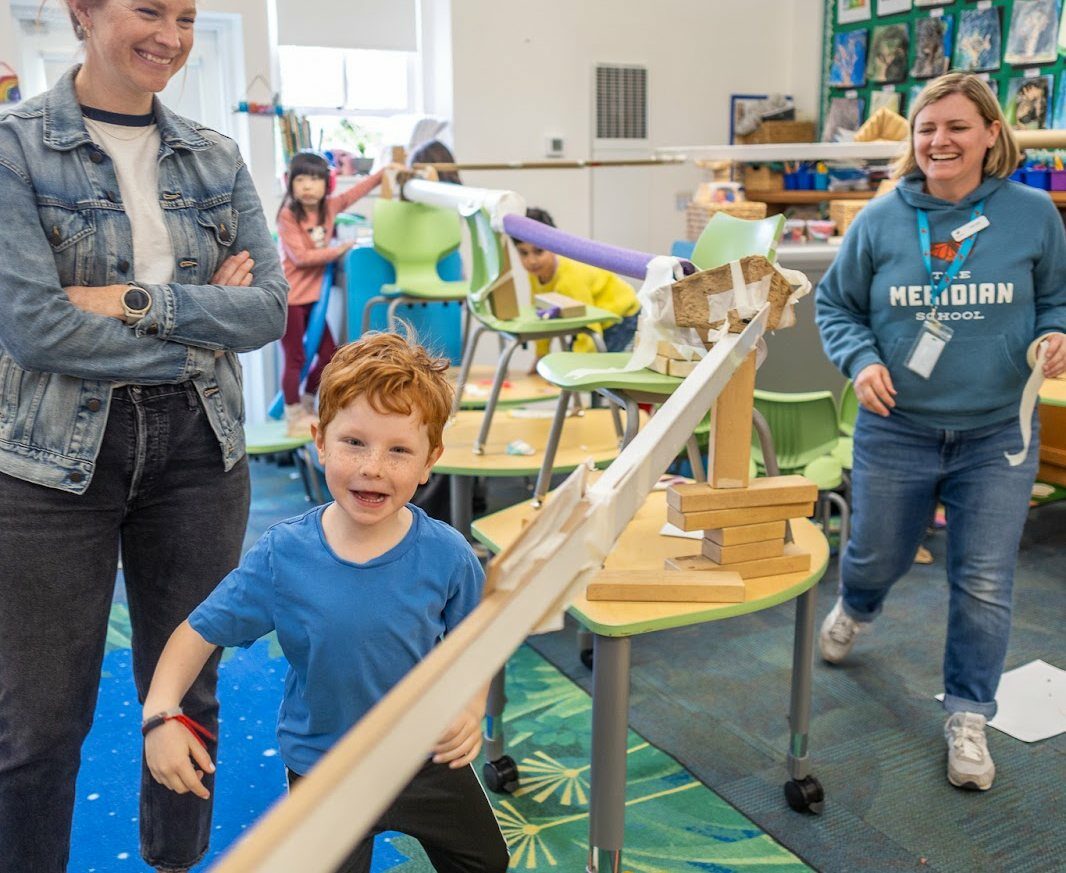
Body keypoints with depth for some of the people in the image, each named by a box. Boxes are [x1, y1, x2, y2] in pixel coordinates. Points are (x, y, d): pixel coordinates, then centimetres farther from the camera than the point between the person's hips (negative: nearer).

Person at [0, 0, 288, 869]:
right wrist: (204, 321, -10)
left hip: (200, 449, 4)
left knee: (187, 692, 15)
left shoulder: (215, 157, 6)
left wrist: (140, 303, -14)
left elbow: (271, 306, -2)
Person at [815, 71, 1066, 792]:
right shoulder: (881, 220, -5)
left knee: (985, 585, 3)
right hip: (896, 431, 1)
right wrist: (861, 359, -13)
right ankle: (855, 611, 55)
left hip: (996, 437, 0)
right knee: (877, 558, 17)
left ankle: (968, 719, 23)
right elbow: (836, 304, 5)